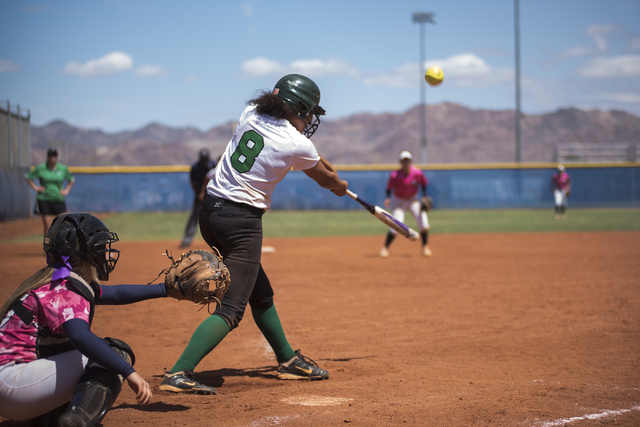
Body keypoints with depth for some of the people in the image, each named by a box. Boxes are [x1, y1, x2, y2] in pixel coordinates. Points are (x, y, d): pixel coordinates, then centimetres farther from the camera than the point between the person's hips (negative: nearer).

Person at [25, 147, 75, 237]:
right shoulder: (40, 168, -1)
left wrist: (66, 190, 8)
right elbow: (27, 177, 11)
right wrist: (35, 187, 1)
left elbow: (71, 180, 21)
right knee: (48, 227, -3)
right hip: (44, 200, -2)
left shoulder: (63, 168, 5)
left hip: (59, 200, 2)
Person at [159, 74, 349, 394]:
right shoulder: (297, 144, -11)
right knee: (232, 308, -9)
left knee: (261, 294, 21)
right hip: (242, 221, -9)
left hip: (210, 212, 9)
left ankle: (288, 360, 34)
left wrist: (325, 167, 24)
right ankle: (179, 373, -22)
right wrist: (340, 186, 32)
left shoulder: (251, 113, 5)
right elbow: (325, 178, 11)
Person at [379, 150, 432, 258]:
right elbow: (389, 188, -11)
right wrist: (387, 198, -29)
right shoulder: (395, 175, -21)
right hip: (399, 201, -2)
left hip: (413, 200, 2)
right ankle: (385, 248, 6)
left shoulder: (417, 173, -16)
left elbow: (423, 184, -1)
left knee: (423, 221, -14)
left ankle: (425, 247, 6)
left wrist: (424, 197, -13)